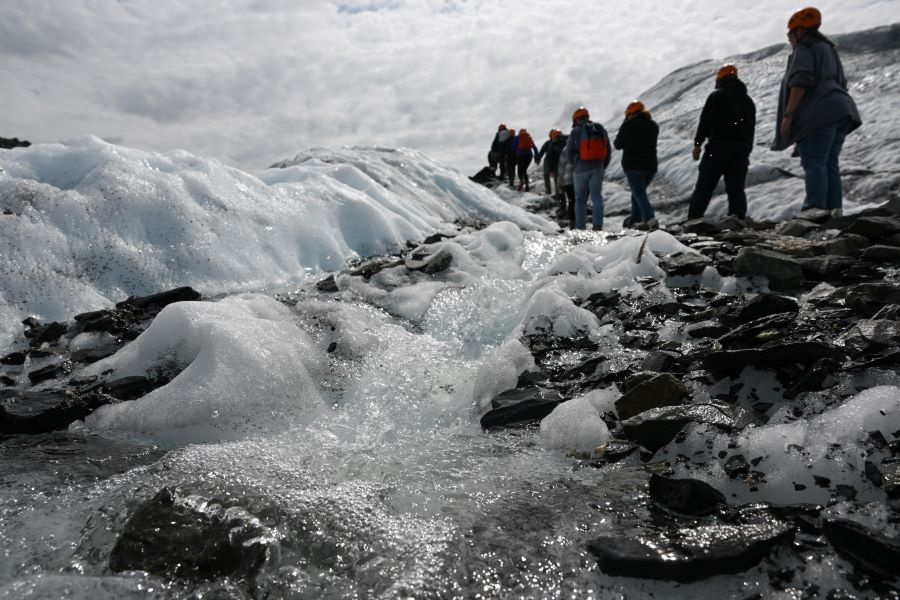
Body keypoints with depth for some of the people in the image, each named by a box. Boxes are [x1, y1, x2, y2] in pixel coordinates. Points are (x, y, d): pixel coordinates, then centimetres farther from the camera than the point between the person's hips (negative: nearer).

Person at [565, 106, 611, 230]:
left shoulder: (576, 131, -4)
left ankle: (580, 226, 4)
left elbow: (570, 151, -2)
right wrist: (603, 166, 15)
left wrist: (575, 165, 12)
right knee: (597, 197, 3)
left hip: (581, 169, -3)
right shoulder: (601, 129, 10)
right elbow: (608, 150, 11)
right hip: (598, 168, 3)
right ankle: (598, 225, -7)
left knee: (580, 199, 6)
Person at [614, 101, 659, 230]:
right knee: (639, 192, 22)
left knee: (639, 194, -11)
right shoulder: (653, 126, 13)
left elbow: (617, 145, 2)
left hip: (633, 166, -6)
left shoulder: (628, 125, -4)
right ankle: (635, 219, 26)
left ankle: (650, 219, -30)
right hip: (650, 166, 6)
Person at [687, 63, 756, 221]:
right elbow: (752, 127, 22)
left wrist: (697, 143, -4)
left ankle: (693, 219, -9)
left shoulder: (717, 96, 0)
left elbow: (705, 121, -9)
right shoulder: (748, 100, 22)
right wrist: (747, 150, 24)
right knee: (736, 188, 3)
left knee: (704, 186, -5)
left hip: (719, 147, -6)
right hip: (742, 149, 6)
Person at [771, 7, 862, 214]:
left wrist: (787, 115, -17)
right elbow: (841, 83, 26)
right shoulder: (828, 50, 27)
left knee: (814, 164, -17)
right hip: (839, 111, 9)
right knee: (830, 164, 6)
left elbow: (800, 82, -14)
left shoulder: (803, 49, 0)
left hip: (818, 113, -9)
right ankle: (834, 211, 0)